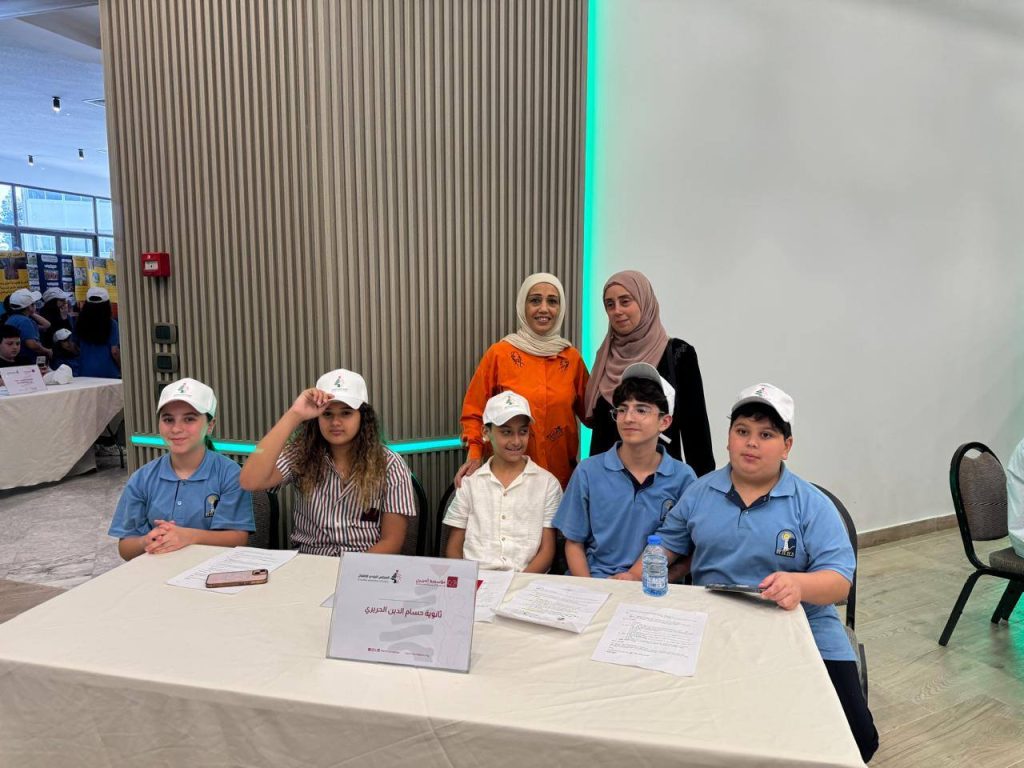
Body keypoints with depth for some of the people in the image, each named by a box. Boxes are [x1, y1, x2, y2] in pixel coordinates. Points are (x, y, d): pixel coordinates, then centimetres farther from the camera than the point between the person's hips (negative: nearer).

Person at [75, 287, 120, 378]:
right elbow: (114, 351, -10)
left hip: (86, 373, 4)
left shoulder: (80, 324, 3)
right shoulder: (111, 324, -8)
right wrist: (122, 369, 2)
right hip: (108, 373, -3)